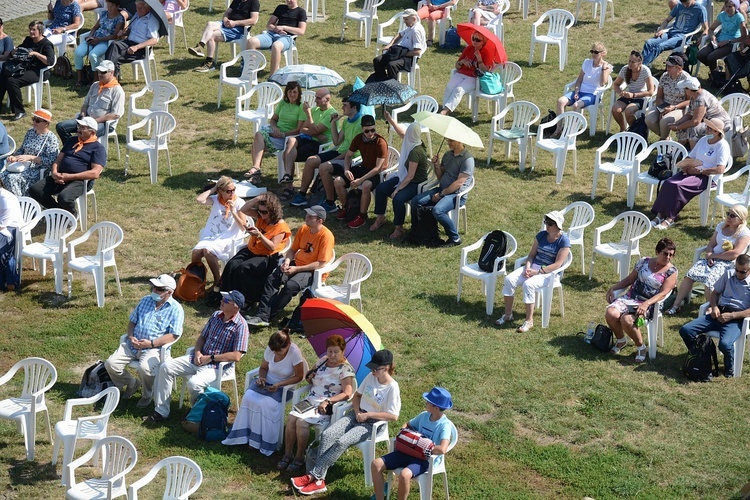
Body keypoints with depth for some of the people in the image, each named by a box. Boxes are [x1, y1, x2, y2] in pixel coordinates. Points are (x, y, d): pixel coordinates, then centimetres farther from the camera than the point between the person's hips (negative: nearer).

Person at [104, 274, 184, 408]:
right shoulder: (145, 300, 16)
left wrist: (151, 343, -18)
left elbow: (174, 335, -12)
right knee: (111, 364, -13)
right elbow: (132, 321, 21)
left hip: (154, 348, -6)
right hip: (133, 344, 6)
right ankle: (131, 383, 17)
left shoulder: (175, 309, -4)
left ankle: (147, 395, -3)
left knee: (144, 368, -35)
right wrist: (131, 337, 0)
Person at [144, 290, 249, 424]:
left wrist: (210, 358, -17)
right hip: (199, 358, 8)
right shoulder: (216, 315, 8)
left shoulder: (240, 326, -15)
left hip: (218, 366, -8)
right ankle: (161, 411, -3)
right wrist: (198, 352, -3)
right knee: (166, 367, -7)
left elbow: (236, 356, -21)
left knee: (193, 383, -33)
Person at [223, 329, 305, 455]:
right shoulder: (270, 349, -8)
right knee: (248, 397, -21)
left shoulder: (294, 352, -23)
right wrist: (261, 377, -13)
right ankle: (241, 435, -12)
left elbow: (299, 376, -16)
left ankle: (267, 443, -18)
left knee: (267, 403, -30)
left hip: (285, 386, -5)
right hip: (267, 382, 5)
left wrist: (279, 385, -24)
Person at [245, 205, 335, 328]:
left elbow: (321, 263, -19)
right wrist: (287, 261, -7)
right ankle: (262, 315, -26)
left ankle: (265, 317, -23)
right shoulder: (303, 229, 5)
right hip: (296, 264, 7)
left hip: (313, 271, -7)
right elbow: (293, 249, 15)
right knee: (272, 279, -17)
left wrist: (296, 269, -20)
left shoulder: (326, 236, -17)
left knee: (290, 286, -32)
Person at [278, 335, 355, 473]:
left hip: (327, 406, -7)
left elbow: (347, 394, -18)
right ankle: (288, 455, -8)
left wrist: (327, 402, -27)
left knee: (302, 422, -27)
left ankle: (299, 457, -11)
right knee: (291, 418, -18)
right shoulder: (323, 361, 13)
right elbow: (310, 380, 26)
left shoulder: (345, 369, -9)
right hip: (310, 400, 7)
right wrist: (309, 377, 1)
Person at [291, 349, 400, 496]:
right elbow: (357, 395, 19)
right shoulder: (371, 377, 5)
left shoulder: (392, 387, -14)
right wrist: (357, 412, -1)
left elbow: (393, 416, -18)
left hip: (373, 424, -6)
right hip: (358, 415, 6)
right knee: (327, 434, -20)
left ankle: (313, 475, -24)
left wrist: (368, 414, -16)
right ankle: (319, 480, -26)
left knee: (342, 442, -30)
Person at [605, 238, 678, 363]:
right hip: (630, 297, 5)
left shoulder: (671, 271, -2)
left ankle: (640, 346, -7)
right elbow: (629, 279, 16)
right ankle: (621, 340, 6)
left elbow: (663, 293, -12)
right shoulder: (644, 262, 10)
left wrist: (646, 304, -26)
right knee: (610, 313, -23)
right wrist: (613, 288, 2)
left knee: (627, 319, -32)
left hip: (649, 304, -5)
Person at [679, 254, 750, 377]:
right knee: (685, 330, -13)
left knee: (725, 344, -35)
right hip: (719, 314, 5)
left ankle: (729, 369, -2)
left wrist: (731, 316, -17)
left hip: (736, 319, -5)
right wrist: (714, 307, 0)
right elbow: (715, 293, 22)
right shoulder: (728, 274, 14)